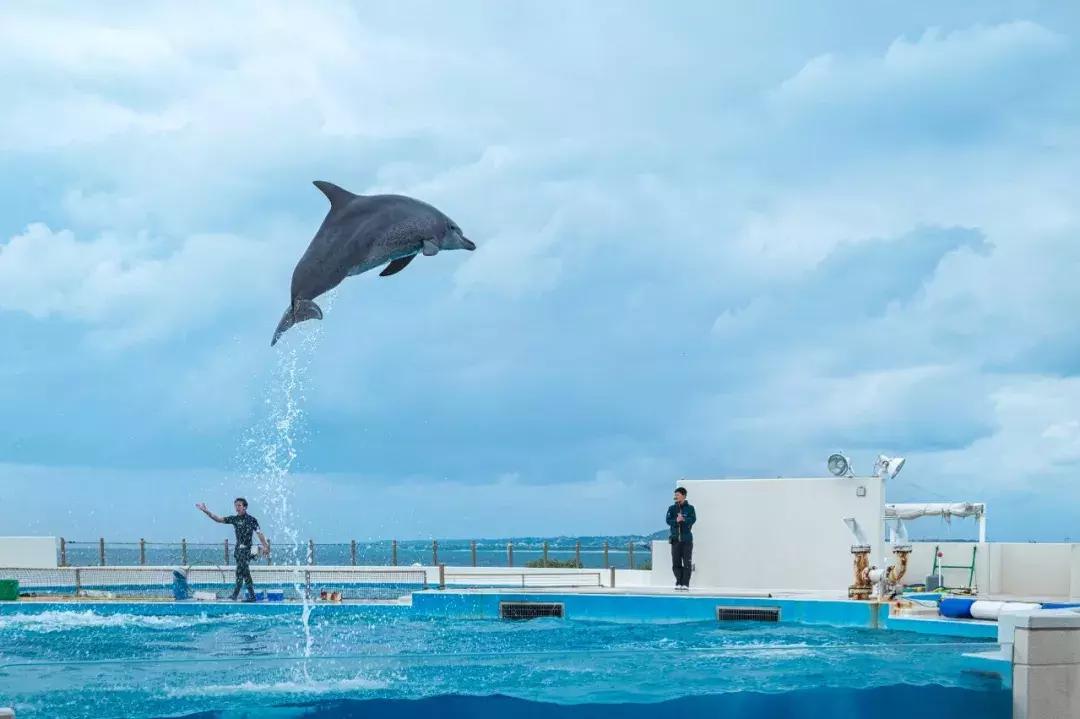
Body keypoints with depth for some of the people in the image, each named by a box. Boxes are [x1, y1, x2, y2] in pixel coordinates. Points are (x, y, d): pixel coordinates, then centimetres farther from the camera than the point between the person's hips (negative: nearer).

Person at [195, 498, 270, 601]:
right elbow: (218, 519, 9)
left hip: (246, 549, -6)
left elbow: (260, 534, -8)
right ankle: (252, 596, 9)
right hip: (238, 549, 6)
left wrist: (266, 547, -13)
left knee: (240, 571, -12)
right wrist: (205, 511, 2)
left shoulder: (251, 520, -6)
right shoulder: (235, 519, 9)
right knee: (245, 573, 7)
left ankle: (235, 595, -10)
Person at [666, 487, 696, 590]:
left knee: (687, 563, -3)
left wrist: (683, 519, -29)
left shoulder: (690, 508, 3)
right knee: (676, 563, 3)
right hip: (675, 538, 2)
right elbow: (668, 521, -5)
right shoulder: (672, 508, 8)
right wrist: (676, 521, -25)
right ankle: (679, 583, 14)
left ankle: (685, 584, 1)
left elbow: (693, 520, -12)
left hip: (687, 539, -2)